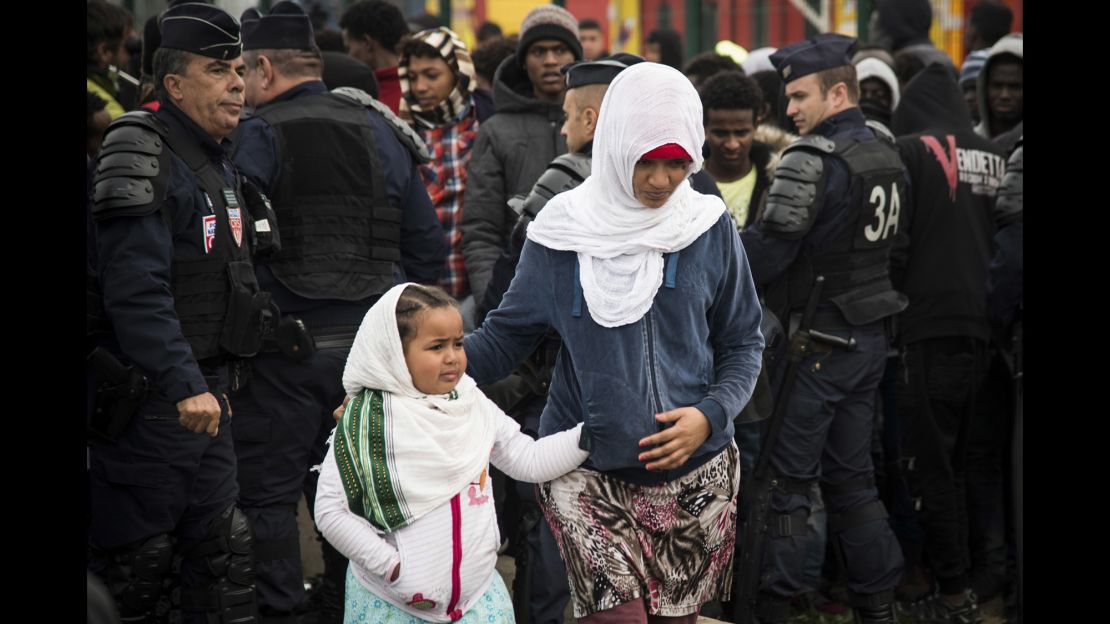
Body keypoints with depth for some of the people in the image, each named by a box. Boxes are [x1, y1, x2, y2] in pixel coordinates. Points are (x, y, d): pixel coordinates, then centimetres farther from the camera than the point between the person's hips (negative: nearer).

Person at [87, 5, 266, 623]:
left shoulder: (219, 164, 15)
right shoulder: (148, 159, -16)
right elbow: (136, 290, -25)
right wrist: (183, 386, -29)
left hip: (207, 392, 10)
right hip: (150, 395, -10)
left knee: (224, 549, 14)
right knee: (137, 561, -2)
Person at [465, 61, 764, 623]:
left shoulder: (709, 228, -1)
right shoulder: (565, 230, -2)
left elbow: (742, 344, 8)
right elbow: (506, 337, 3)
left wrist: (710, 415, -11)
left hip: (693, 470, 2)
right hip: (587, 471, -2)